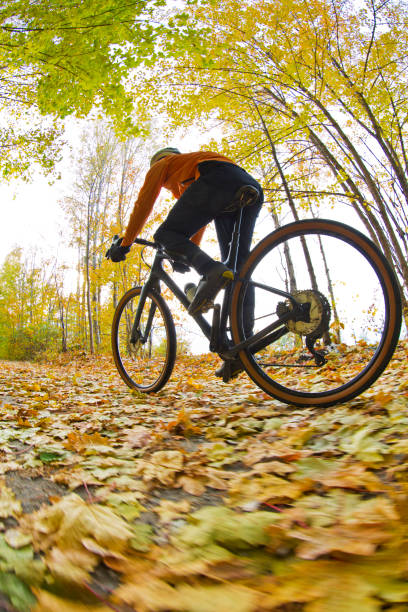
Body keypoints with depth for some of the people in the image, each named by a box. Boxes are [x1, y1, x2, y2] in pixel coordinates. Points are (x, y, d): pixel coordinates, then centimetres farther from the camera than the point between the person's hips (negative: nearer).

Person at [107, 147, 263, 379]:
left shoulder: (161, 165, 29)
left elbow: (143, 205, 20)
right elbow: (198, 222, 42)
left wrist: (125, 244, 22)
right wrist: (185, 254, 42)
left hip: (218, 178, -7)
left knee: (166, 234, -1)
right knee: (239, 268, 3)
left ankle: (211, 270, -30)